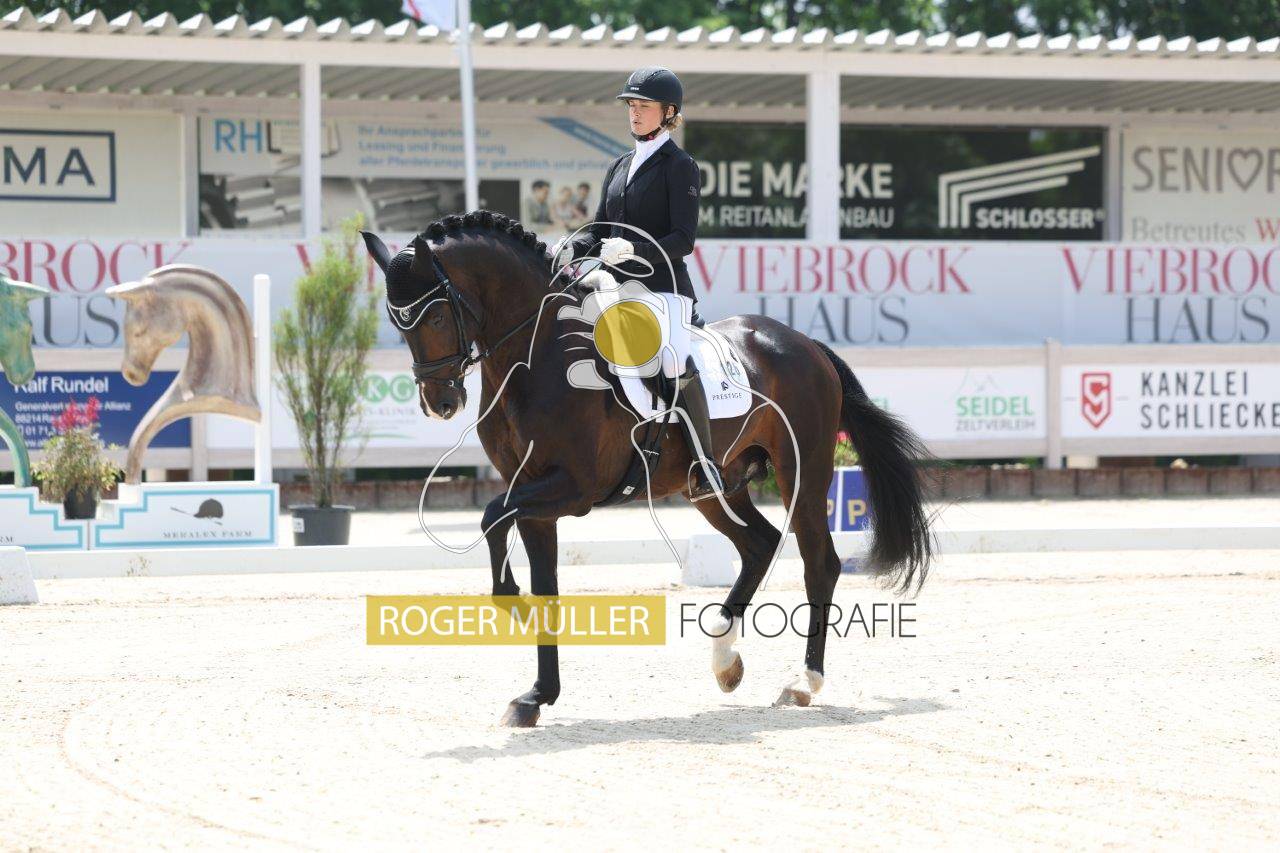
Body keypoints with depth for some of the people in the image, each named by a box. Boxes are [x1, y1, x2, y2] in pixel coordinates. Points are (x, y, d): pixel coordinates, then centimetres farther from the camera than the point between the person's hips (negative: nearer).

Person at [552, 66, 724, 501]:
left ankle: (705, 463, -24)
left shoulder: (679, 167, -2)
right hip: (618, 287, 8)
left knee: (674, 360, -28)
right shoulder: (620, 167, 19)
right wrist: (572, 248, -1)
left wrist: (632, 249, -25)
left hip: (664, 286, -8)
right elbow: (600, 230, 21)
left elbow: (683, 239, -10)